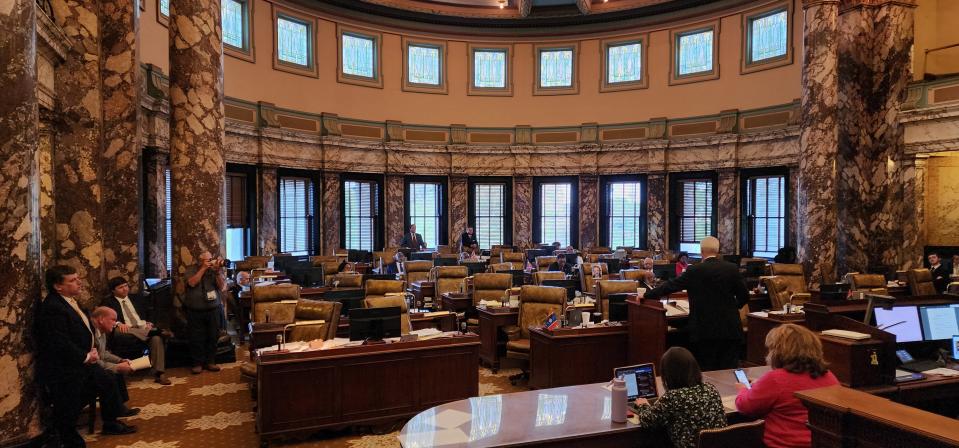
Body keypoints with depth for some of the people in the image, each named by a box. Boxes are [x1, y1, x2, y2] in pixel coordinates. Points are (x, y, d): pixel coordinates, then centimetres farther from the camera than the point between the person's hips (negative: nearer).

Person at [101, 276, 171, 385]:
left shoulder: (134, 298, 24)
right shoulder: (108, 302, 11)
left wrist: (147, 322, 2)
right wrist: (118, 323, -24)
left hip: (143, 327, 3)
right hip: (126, 330, -2)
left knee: (157, 338, -29)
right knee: (118, 331, -39)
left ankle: (158, 374, -30)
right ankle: (158, 331, -39)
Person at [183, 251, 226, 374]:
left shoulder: (216, 269, 5)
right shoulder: (191, 269, 1)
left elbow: (221, 286, -4)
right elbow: (192, 283, -17)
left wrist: (217, 271, -17)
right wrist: (203, 268, -18)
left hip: (212, 309, 2)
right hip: (195, 311, -2)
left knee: (213, 336, 5)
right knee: (196, 338, 1)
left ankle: (210, 362, 16)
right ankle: (198, 363, 11)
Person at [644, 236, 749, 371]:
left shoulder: (694, 270, -8)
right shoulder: (732, 268, -1)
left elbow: (671, 286, -2)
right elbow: (744, 296, 5)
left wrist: (646, 295, 9)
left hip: (705, 330, -2)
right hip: (730, 329, 2)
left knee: (707, 370, 6)